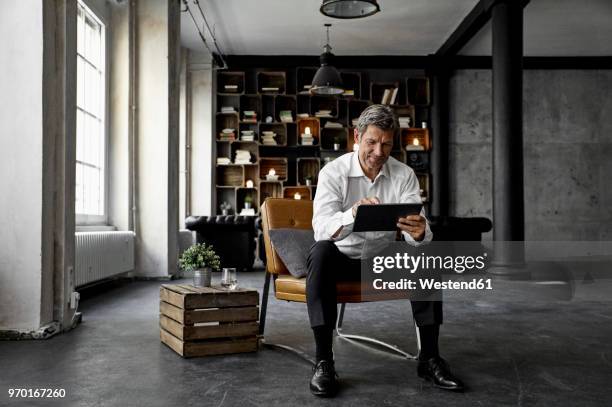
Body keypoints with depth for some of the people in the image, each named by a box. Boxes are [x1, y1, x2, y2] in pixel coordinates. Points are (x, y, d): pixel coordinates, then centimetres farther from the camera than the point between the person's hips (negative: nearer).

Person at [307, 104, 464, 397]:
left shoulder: (404, 175, -7)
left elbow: (417, 231, -17)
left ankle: (429, 357, -14)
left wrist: (419, 233, -43)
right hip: (343, 257, -2)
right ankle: (323, 360, -29)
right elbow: (321, 228, -30)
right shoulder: (334, 172, -14)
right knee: (321, 251, -34)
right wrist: (352, 215, -51)